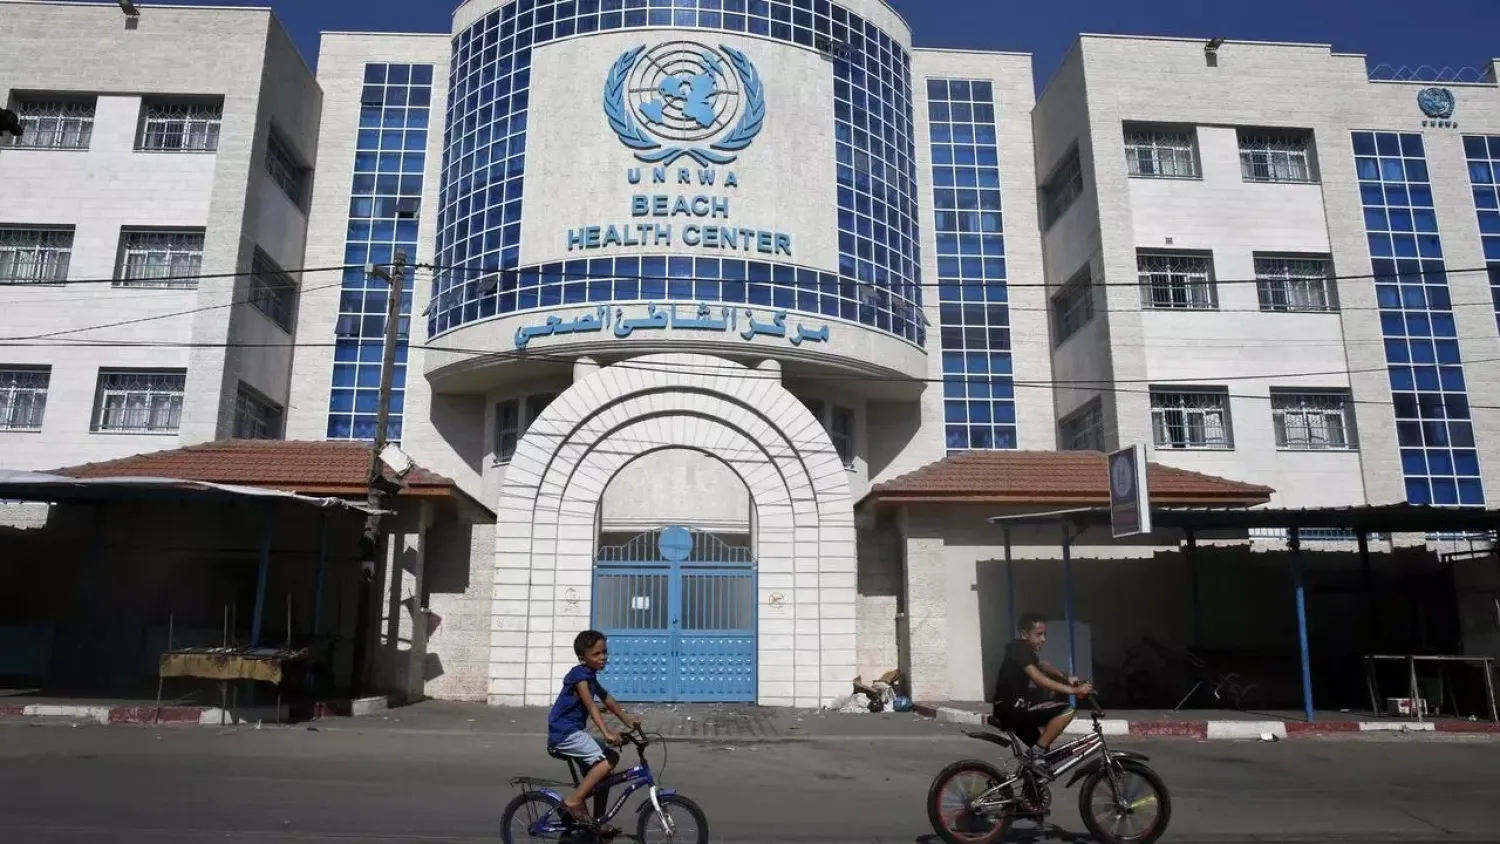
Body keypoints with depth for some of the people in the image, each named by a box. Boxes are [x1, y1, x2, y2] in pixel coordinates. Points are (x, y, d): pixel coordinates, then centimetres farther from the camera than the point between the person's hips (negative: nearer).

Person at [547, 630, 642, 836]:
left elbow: (608, 701, 16)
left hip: (574, 732, 10)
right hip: (565, 732, -10)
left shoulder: (591, 677, 16)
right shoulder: (580, 674, -15)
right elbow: (591, 705, -26)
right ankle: (573, 801, -14)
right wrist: (607, 732, -36)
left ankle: (598, 823, 15)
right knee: (606, 761, -22)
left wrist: (627, 719, 3)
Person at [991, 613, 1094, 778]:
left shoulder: (1024, 650, 15)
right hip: (1012, 710, -10)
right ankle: (1036, 753, -12)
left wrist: (1066, 678, 8)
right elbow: (1039, 679, -29)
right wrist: (1074, 690, -33)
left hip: (1013, 709, 10)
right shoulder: (1019, 650, -17)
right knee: (1066, 710, -17)